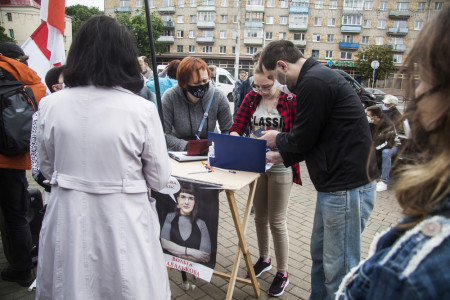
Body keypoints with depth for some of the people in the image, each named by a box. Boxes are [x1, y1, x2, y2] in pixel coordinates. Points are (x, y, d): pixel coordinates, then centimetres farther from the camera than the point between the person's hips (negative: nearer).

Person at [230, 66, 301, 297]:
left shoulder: (291, 100, -9)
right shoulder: (251, 98, 3)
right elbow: (237, 127, -1)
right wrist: (235, 138, -23)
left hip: (280, 168, -4)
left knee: (277, 221, 3)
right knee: (260, 217, 17)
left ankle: (282, 273, 21)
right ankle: (264, 259, 40)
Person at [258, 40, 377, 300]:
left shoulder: (313, 82, -17)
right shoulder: (319, 76, 16)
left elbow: (302, 139, -14)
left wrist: (277, 139, 6)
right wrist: (281, 156, 19)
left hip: (347, 188, -11)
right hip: (336, 184, 11)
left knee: (339, 270, 2)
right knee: (320, 256, 22)